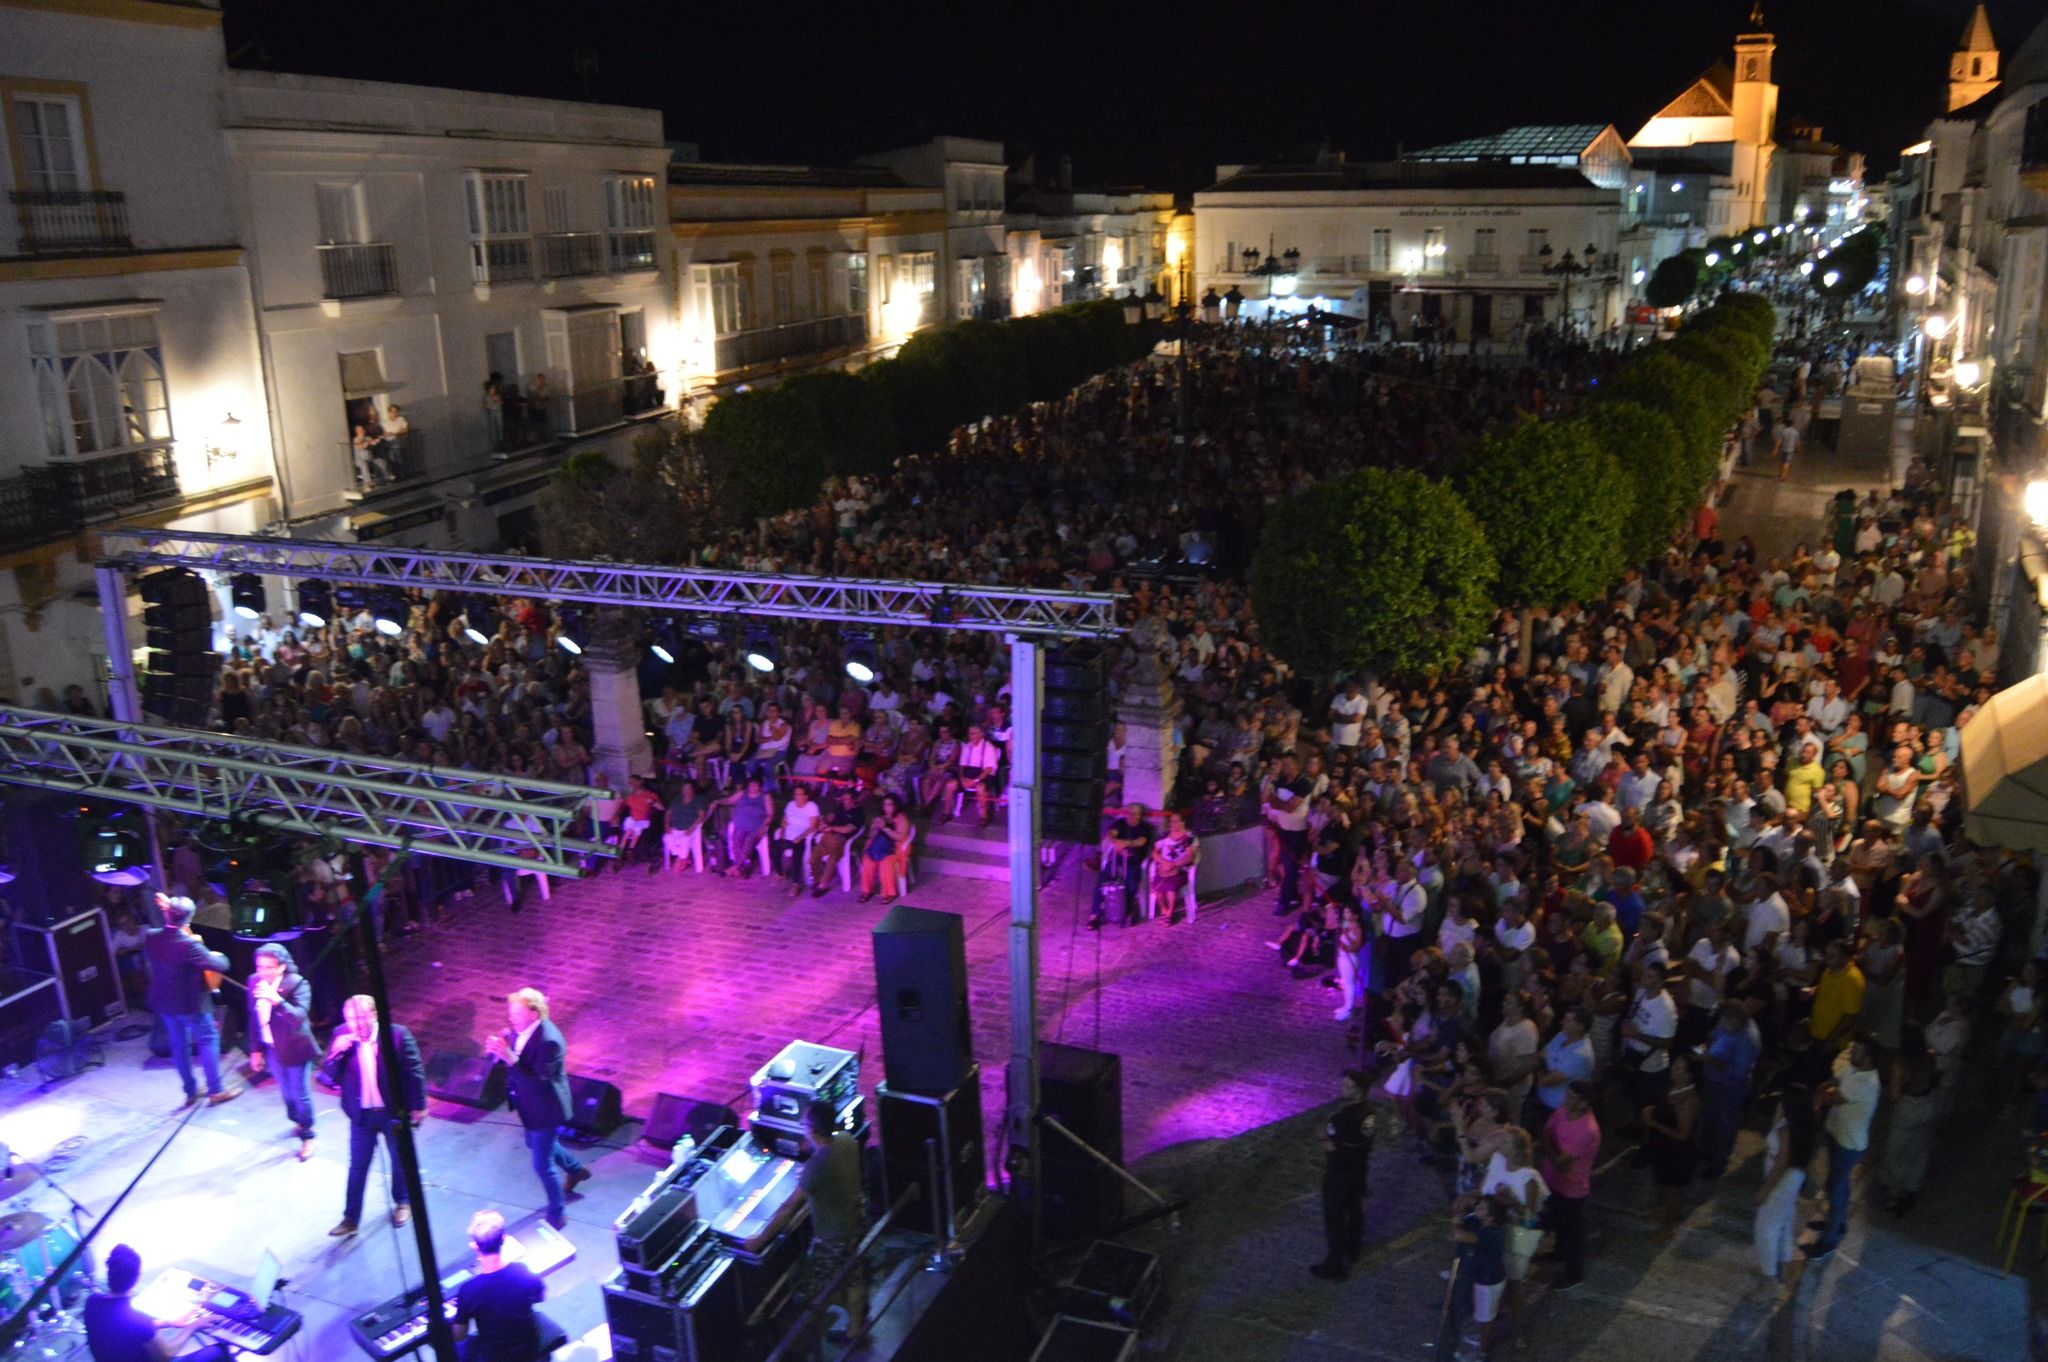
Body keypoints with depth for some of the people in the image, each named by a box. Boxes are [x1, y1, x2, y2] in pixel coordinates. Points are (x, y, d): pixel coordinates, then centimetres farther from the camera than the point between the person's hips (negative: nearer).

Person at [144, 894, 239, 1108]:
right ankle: (215, 1091, 14)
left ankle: (191, 1091, 29)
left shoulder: (152, 938, -10)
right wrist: (218, 955, -3)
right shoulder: (189, 944, -30)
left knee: (179, 1044, 18)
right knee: (209, 1041, 8)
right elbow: (220, 966, -28)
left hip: (165, 1002, 7)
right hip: (191, 1003, -7)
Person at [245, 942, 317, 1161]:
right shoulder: (254, 982, -7)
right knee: (286, 1092, 22)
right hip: (271, 1048, 5)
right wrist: (255, 1050, 8)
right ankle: (298, 1121, 47)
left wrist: (277, 1000, -48)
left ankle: (307, 1136, 26)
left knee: (300, 1094, 7)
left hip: (294, 1048, -5)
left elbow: (299, 1017, -35)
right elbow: (253, 1018, 4)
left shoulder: (297, 983, -24)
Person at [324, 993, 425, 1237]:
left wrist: (418, 1105, -7)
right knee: (357, 1166, 9)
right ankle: (351, 1218, 22)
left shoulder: (397, 1034, -19)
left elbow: (414, 1071, -11)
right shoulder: (341, 1037, -9)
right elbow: (331, 1076, -6)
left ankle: (403, 1202, 40)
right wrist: (337, 1052, -25)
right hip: (362, 1114, 2)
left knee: (400, 1160, 18)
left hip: (394, 1111, -2)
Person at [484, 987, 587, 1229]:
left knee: (542, 1165, 3)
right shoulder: (520, 1028, -10)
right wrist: (497, 1048, -24)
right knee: (535, 1144, 31)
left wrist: (510, 1057, -43)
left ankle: (557, 1214, 26)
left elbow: (538, 1082, -36)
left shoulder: (549, 1041, -35)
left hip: (544, 1108, -9)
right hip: (530, 1104, 9)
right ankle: (575, 1169, 57)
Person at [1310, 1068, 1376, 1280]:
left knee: (1334, 1219, 4)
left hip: (1339, 1174, -8)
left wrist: (1325, 1132, -8)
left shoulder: (1342, 1118, -33)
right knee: (1355, 1211, 25)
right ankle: (1353, 1251, 44)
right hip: (1360, 1170, 8)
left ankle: (1335, 1266, 12)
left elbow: (1331, 1146, -26)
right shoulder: (1367, 1113, -6)